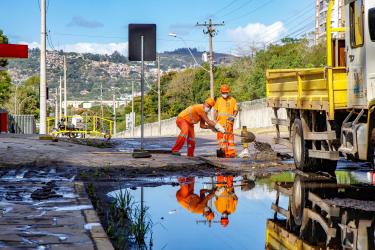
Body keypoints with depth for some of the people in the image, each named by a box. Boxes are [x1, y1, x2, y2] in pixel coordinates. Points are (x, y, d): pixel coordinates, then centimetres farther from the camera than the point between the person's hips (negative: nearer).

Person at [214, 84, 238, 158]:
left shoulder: (232, 100, 5)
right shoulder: (218, 100, 14)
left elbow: (236, 110, 6)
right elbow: (216, 111, 17)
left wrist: (233, 117, -11)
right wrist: (215, 120, 9)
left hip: (229, 122, -3)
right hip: (220, 122, 3)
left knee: (230, 137, -7)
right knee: (221, 136, 2)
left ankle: (231, 153, -6)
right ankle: (223, 151, 8)